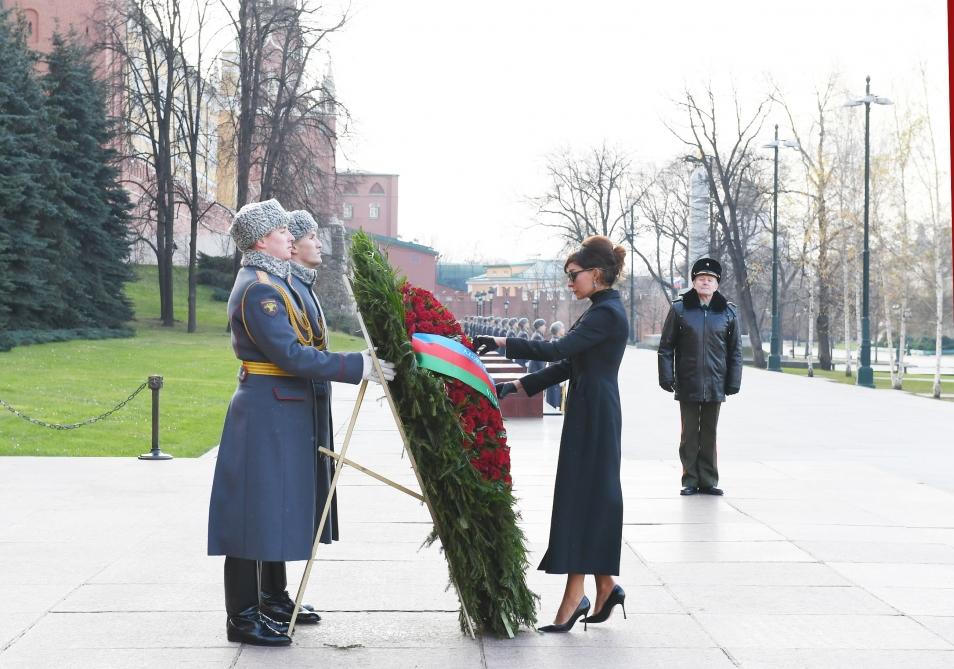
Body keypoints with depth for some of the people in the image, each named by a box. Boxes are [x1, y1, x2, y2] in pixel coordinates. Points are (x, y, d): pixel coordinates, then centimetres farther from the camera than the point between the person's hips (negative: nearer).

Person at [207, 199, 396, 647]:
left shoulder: (273, 281, 15)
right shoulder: (257, 289, -17)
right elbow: (293, 355, -24)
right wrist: (357, 367, -22)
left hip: (283, 410, 10)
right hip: (267, 410, -10)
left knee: (278, 507, 17)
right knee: (257, 509, -5)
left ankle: (272, 601, 29)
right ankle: (242, 618, 1)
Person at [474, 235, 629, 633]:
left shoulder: (607, 313, -15)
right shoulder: (603, 310, 16)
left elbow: (557, 350, -24)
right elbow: (567, 365, 17)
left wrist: (504, 343, -19)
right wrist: (518, 386, 13)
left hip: (592, 416, -10)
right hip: (593, 413, 10)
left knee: (580, 496, -7)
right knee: (593, 496, 13)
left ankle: (575, 593, -4)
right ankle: (605, 585, 20)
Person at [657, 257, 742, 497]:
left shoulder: (728, 312, 4)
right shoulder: (680, 309, 0)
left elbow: (735, 351, 7)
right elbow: (666, 347, 1)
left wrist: (733, 382, 1)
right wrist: (666, 376, -6)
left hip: (715, 386, 1)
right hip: (688, 385, -1)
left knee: (709, 435, 8)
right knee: (689, 434, 5)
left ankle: (708, 481, 16)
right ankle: (690, 480, 13)